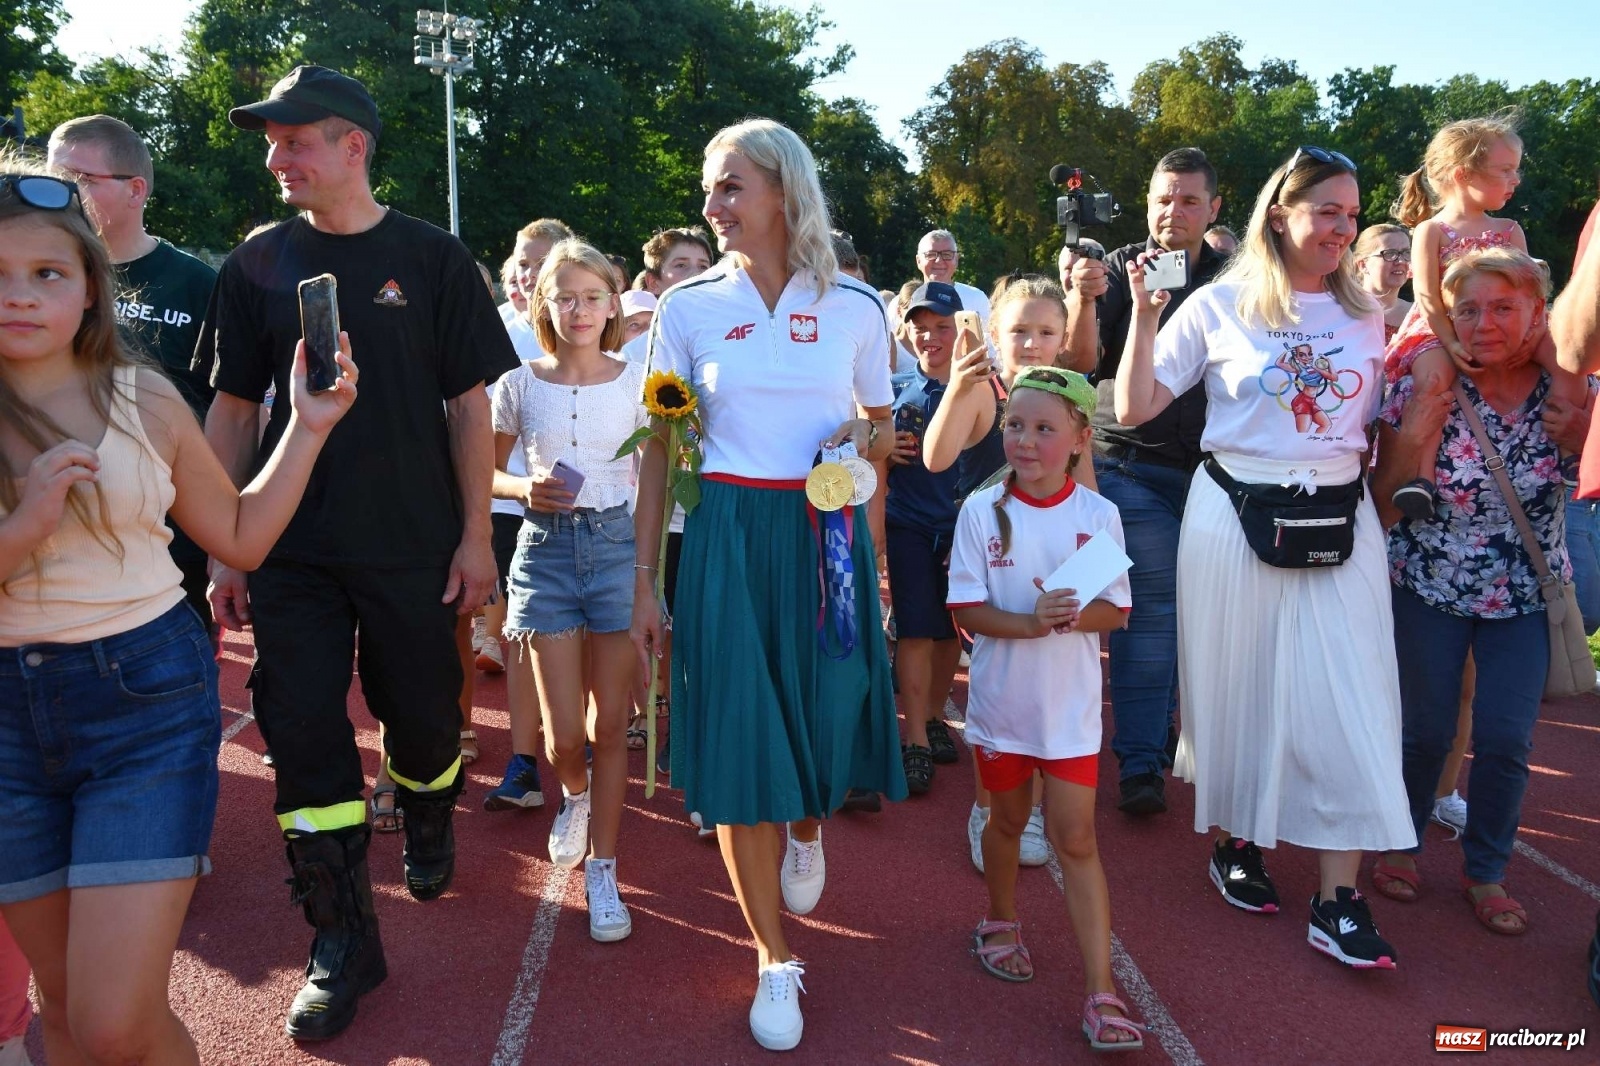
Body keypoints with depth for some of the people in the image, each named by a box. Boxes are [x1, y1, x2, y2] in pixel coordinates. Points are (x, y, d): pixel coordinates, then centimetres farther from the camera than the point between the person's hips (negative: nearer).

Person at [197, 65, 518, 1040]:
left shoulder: (432, 258, -1)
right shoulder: (259, 264, 4)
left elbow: (469, 405, -1)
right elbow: (233, 410, 7)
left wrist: (476, 536, -5)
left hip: (415, 550, -1)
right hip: (291, 551, 2)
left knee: (423, 721, 8)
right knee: (306, 739, 1)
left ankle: (428, 823, 43)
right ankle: (344, 944, 15)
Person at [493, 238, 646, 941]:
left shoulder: (637, 382, 2)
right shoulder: (520, 385, 3)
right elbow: (486, 469, 11)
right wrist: (526, 490, -10)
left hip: (617, 544, 0)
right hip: (546, 546, 0)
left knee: (610, 726, 4)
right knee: (564, 734, 0)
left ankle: (602, 873, 18)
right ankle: (575, 796, 37)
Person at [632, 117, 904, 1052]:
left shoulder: (854, 306, 2)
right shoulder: (690, 307, 1)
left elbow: (883, 432, 14)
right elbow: (658, 451, 3)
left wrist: (862, 434, -11)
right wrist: (643, 582, 1)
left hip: (825, 535, 1)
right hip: (729, 535, 0)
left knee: (826, 717, 6)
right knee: (738, 739, 0)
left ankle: (808, 830, 47)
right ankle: (776, 960, 19)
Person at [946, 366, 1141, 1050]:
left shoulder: (1097, 514, -7)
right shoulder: (982, 510, -9)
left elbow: (1116, 611, -5)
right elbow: (967, 610, -11)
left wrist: (1071, 614, -26)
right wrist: (1031, 623, -28)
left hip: (1070, 704, 0)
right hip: (1001, 700, 1)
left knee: (1076, 839, 2)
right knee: (1008, 819, 19)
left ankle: (1101, 991, 7)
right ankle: (1001, 922, 45)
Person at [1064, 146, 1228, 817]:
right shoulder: (1121, 267, 2)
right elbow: (1084, 360, -9)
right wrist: (1083, 298, -25)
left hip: (1208, 468, 4)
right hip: (1135, 465, -3)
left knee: (1193, 607, 7)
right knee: (1151, 608, -7)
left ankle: (1162, 731, 24)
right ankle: (1139, 764, 0)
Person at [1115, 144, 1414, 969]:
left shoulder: (1364, 315, 10)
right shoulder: (1221, 305, -1)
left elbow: (1379, 426, 18)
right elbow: (1135, 408, -4)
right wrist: (1145, 314, -12)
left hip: (1340, 520, 3)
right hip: (1237, 518, -3)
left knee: (1346, 700, -2)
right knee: (1238, 689, 7)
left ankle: (1338, 900, 6)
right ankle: (1235, 840, 29)